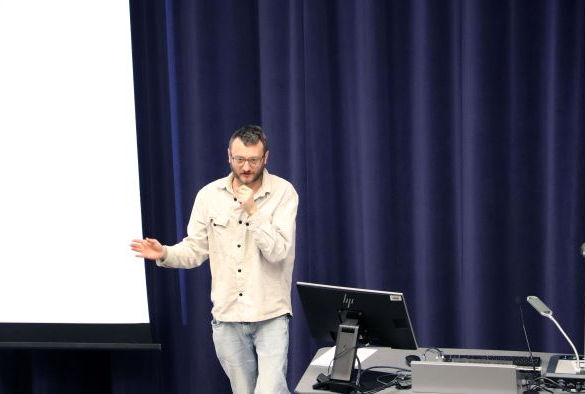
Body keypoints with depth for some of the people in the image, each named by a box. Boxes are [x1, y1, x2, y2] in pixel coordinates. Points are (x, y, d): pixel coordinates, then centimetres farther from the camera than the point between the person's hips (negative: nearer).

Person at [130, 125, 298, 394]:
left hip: (270, 315, -3)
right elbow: (195, 250, 2)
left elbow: (279, 251, -15)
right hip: (227, 316, 3)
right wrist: (165, 254, -17)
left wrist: (253, 211, -24)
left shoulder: (283, 192, -7)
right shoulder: (209, 195, 1)